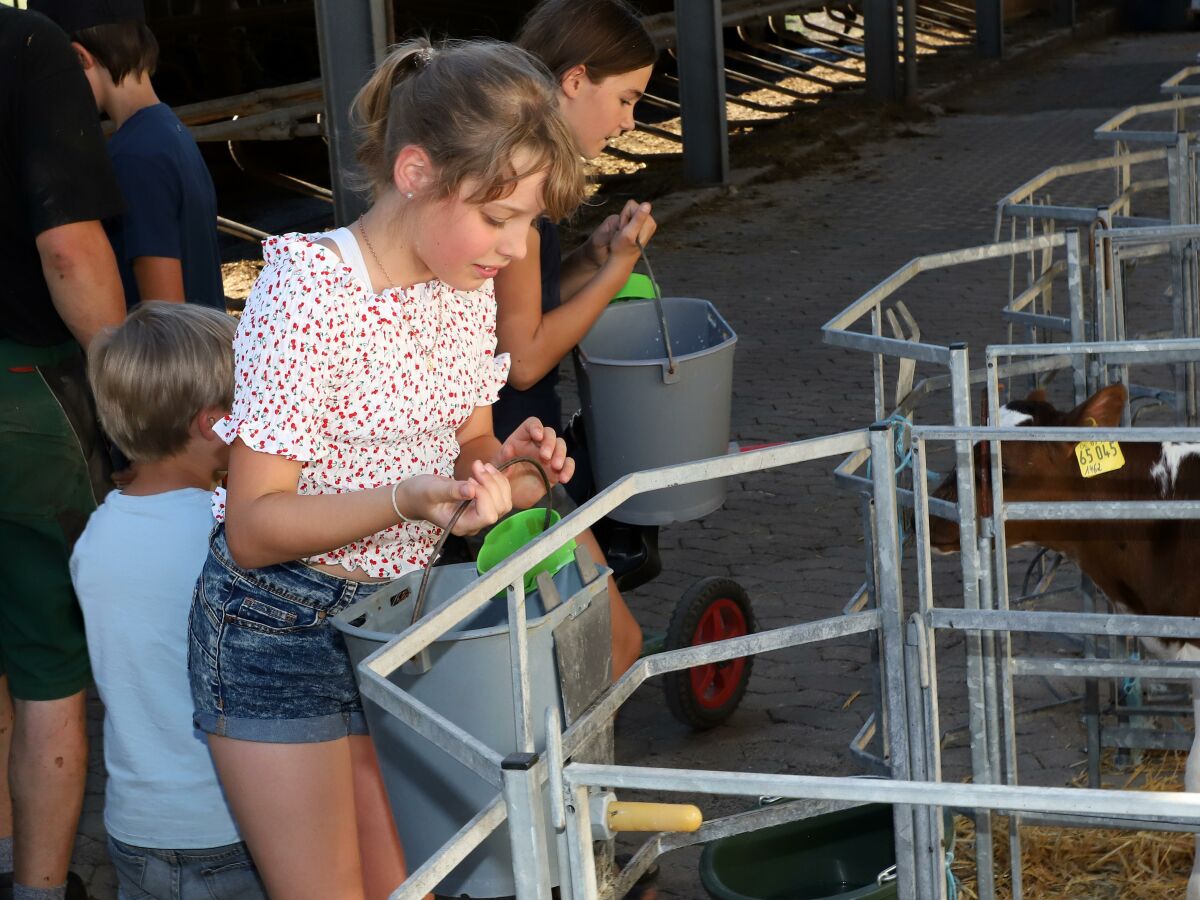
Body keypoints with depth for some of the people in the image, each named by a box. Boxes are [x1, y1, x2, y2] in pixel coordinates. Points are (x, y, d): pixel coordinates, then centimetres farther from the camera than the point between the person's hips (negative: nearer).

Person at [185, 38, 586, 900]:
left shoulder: (465, 284, 0)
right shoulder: (308, 296, -23)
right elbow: (254, 529, -21)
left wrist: (501, 463, -11)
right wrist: (406, 500, -36)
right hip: (283, 630, -7)